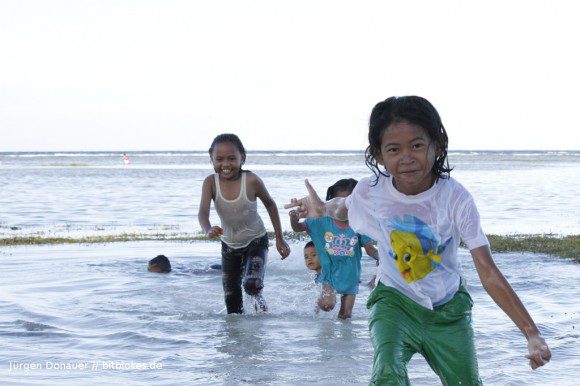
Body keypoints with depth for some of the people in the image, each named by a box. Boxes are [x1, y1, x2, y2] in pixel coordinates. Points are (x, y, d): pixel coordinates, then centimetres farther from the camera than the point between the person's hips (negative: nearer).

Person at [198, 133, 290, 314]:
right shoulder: (211, 182, -17)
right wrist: (208, 230, -52)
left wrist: (279, 238, -2)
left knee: (251, 284, -25)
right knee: (232, 303, 8)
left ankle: (258, 297, 10)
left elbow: (270, 204, -6)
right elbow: (203, 212, -28)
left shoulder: (251, 180, -22)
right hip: (229, 245, 3)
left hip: (256, 241, -3)